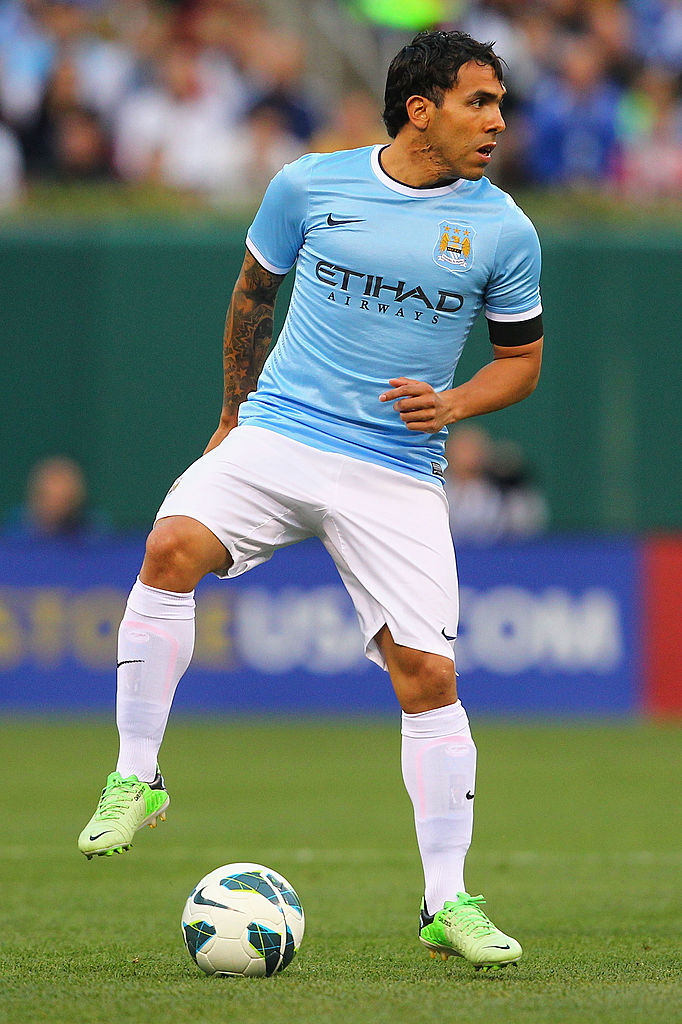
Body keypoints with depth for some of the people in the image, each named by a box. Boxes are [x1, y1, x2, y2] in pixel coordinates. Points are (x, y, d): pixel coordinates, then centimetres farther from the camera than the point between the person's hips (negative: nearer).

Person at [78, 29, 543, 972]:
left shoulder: (503, 232, 1)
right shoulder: (308, 186, 1)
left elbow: (521, 360, 13)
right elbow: (253, 295, 18)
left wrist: (454, 404, -7)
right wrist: (237, 408, 26)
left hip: (398, 472, 0)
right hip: (278, 434, 0)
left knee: (427, 674, -8)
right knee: (174, 545, -27)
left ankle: (447, 902, 3)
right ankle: (137, 777, -16)